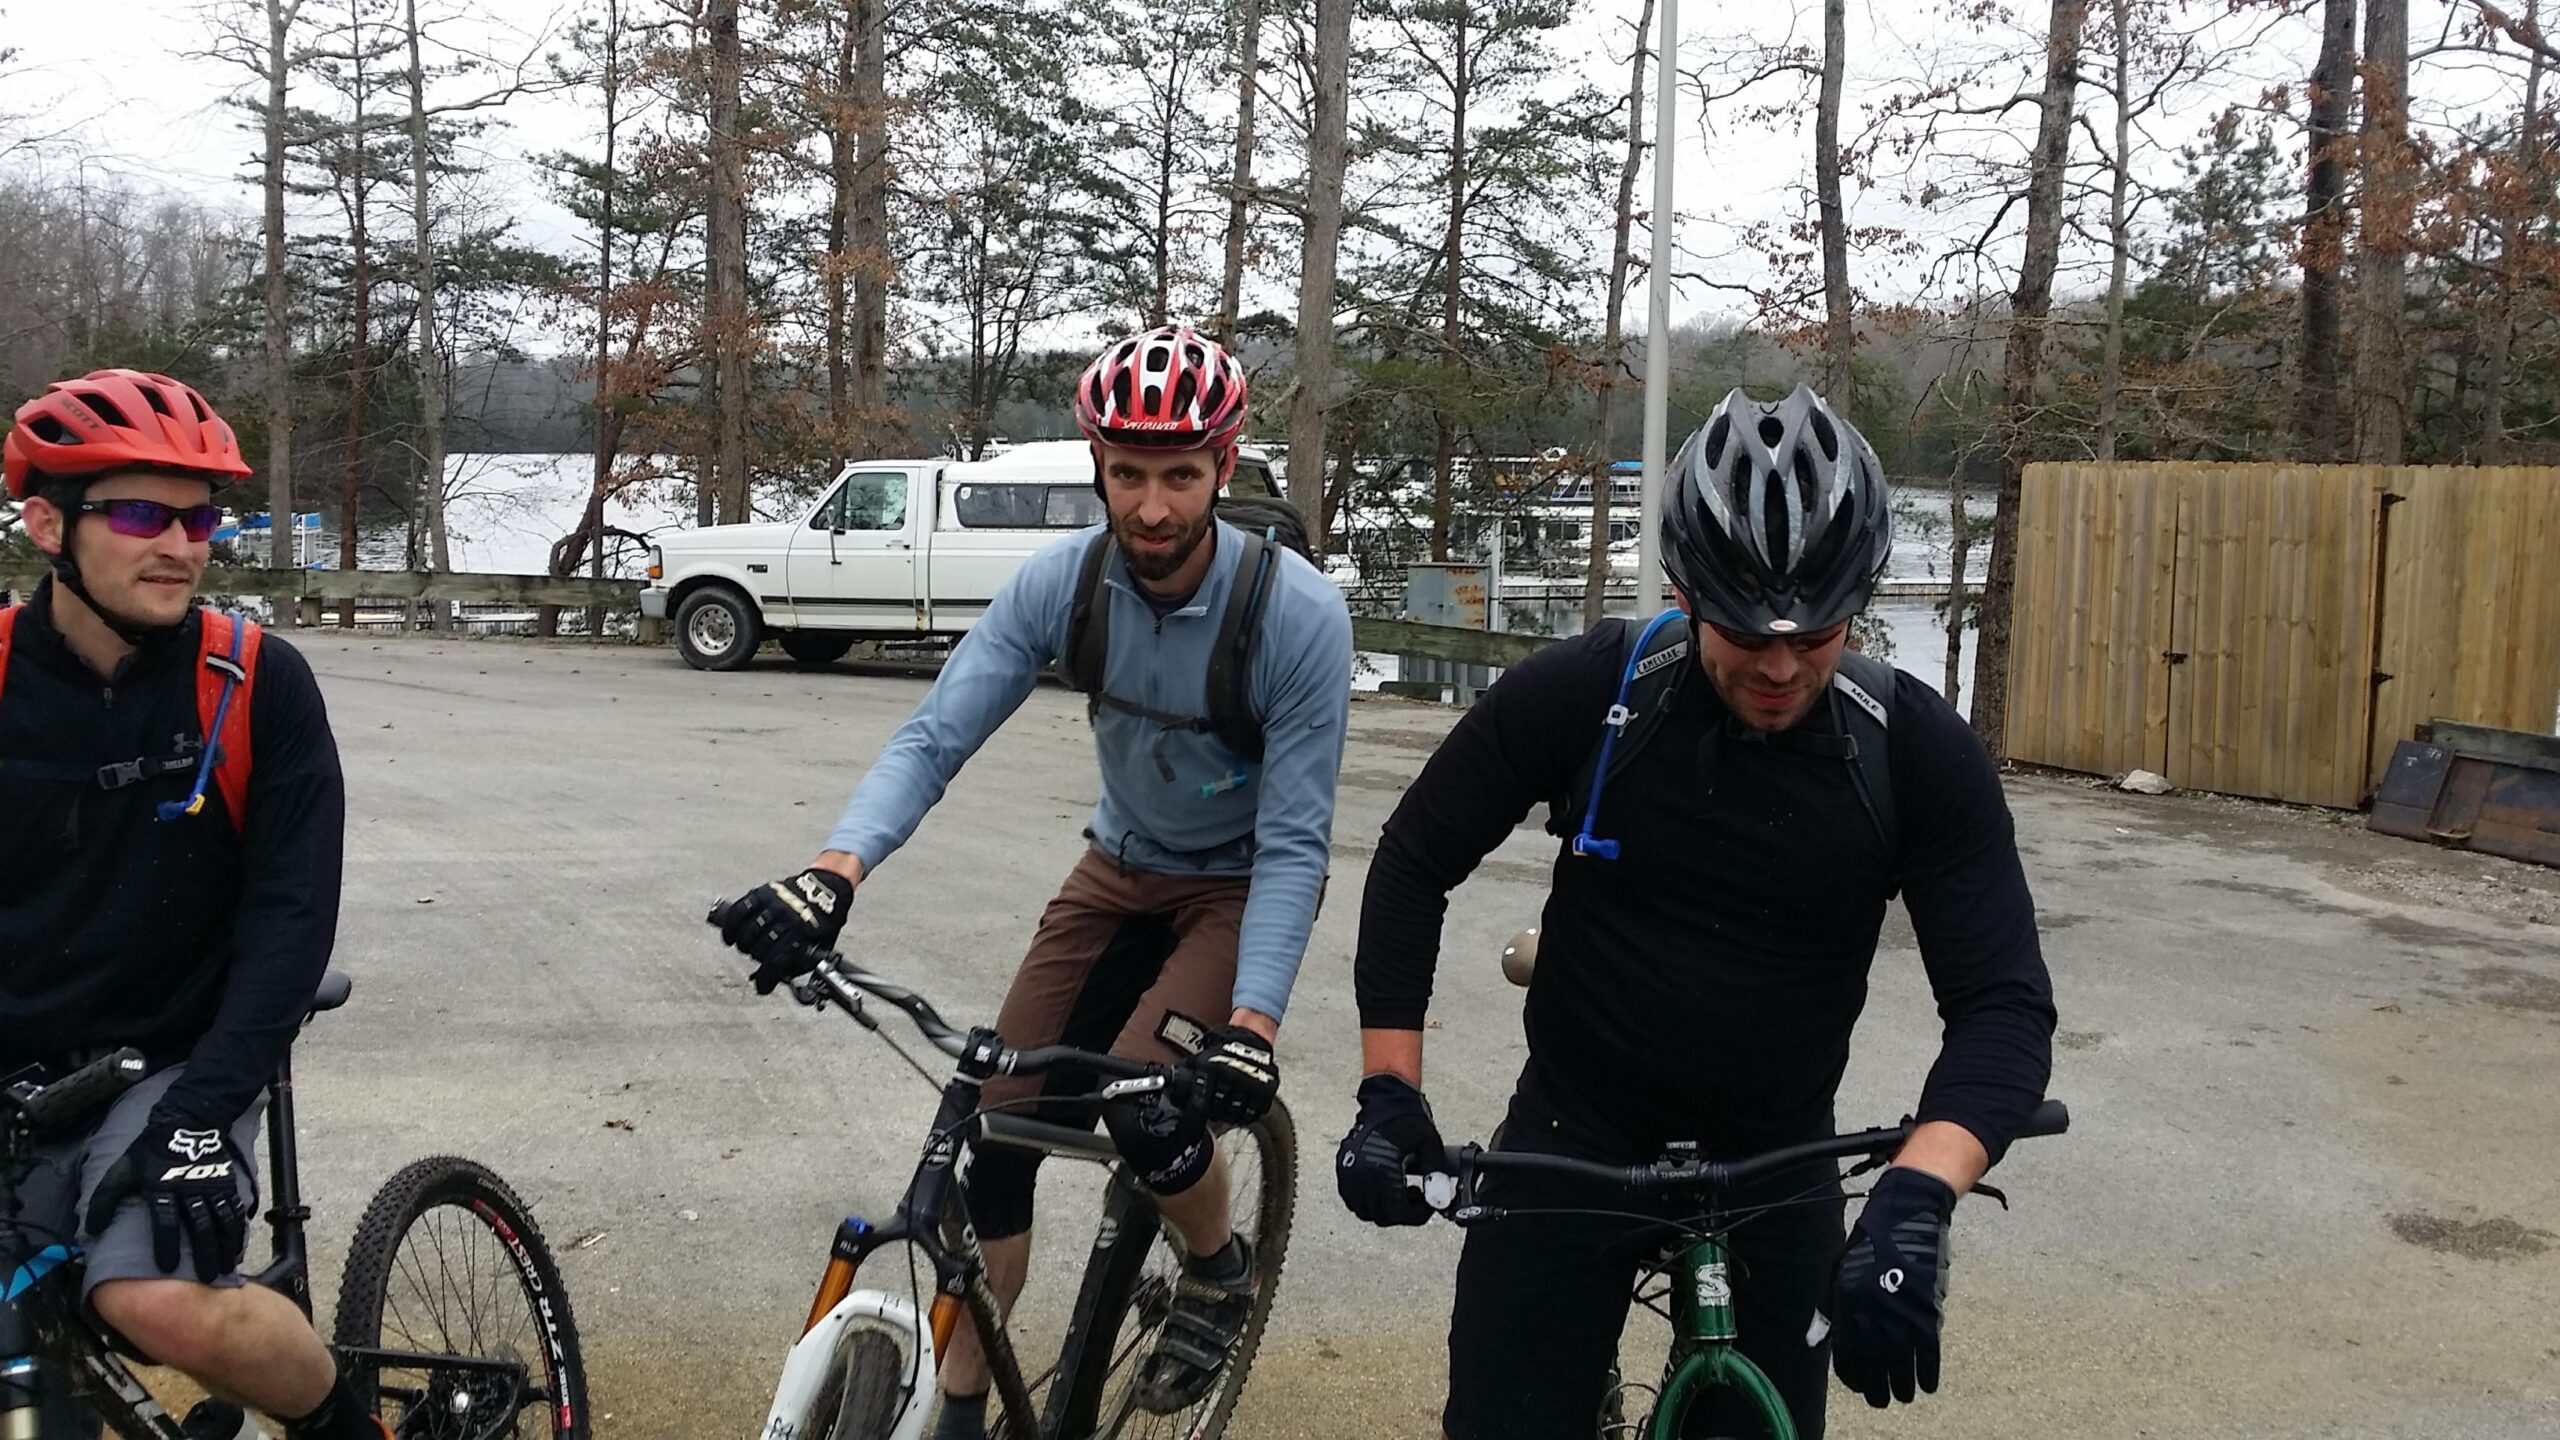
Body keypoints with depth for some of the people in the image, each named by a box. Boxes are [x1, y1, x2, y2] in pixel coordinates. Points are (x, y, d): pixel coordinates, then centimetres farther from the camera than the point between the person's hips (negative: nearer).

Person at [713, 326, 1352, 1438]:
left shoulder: (1296, 611, -29)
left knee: (1142, 1106, -25)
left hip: (1244, 882, -4)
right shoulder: (1062, 582, -19)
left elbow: (1294, 839, -26)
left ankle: (1221, 1270, 9)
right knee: (999, 1117, -4)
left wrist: (1252, 1021, -36)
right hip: (1123, 870, 4)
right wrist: (834, 870, -40)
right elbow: (935, 736, -23)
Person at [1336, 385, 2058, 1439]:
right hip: (1570, 1136, -1)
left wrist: (1917, 1196, -36)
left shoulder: (1915, 752, -16)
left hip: (1775, 1159, 1)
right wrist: (1389, 1089, -11)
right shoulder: (1583, 691, -17)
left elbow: (2004, 1002, -19)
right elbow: (1416, 860, -5)